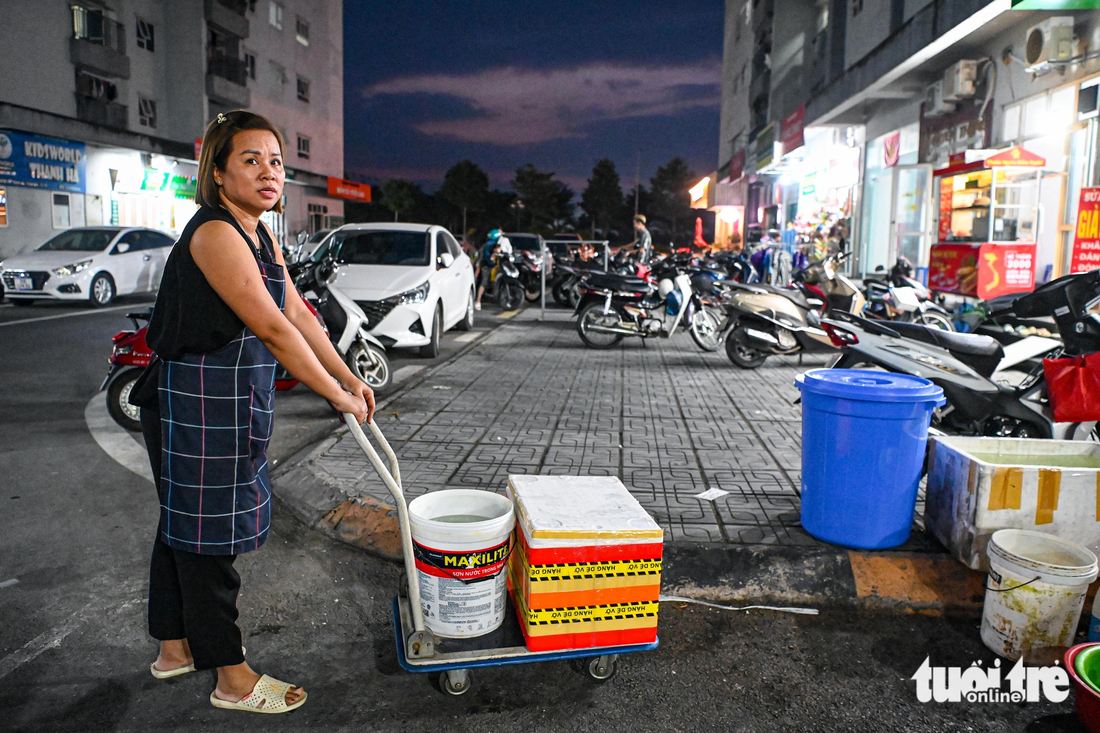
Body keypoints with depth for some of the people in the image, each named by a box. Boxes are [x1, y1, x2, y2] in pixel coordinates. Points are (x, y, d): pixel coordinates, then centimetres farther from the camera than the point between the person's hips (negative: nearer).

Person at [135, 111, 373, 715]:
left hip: (232, 403, 10)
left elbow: (299, 316, 12)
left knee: (185, 523, 20)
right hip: (198, 404, -10)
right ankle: (232, 679, 17)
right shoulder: (214, 234, -20)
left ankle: (175, 646, 38)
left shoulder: (260, 235, 10)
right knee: (207, 530, 2)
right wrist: (337, 396, -19)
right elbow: (272, 330, -25)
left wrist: (350, 378, 8)